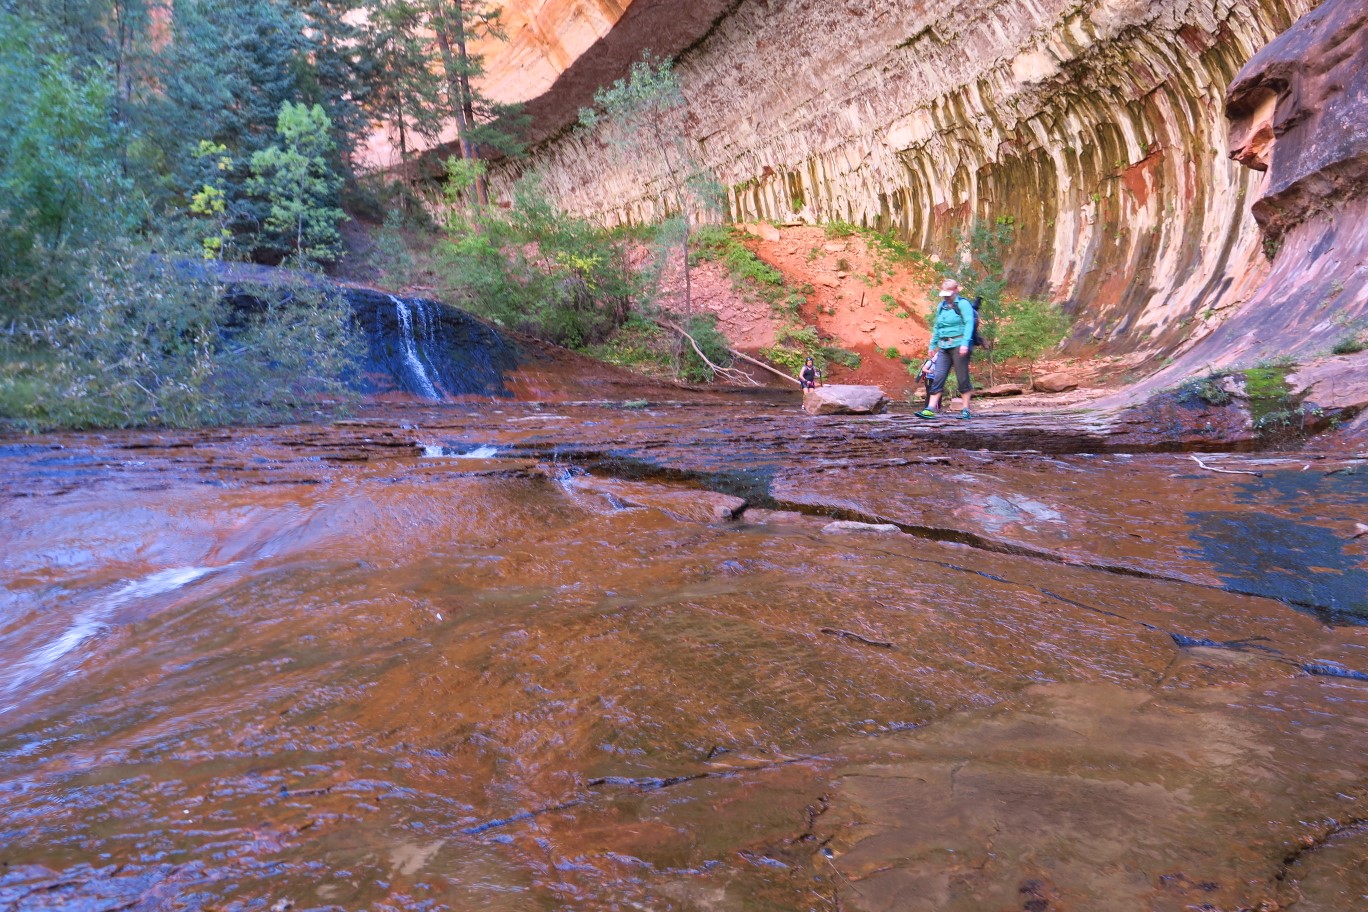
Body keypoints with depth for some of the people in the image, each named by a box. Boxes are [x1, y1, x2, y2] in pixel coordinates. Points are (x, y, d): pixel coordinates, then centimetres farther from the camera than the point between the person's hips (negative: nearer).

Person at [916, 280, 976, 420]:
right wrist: (932, 345, 21)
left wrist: (965, 343, -22)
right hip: (944, 347, 7)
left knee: (962, 378, 0)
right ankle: (931, 409, -6)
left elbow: (969, 323, -13)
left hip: (959, 345, -6)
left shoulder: (963, 304, -4)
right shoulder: (941, 306, 17)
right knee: (937, 377, -2)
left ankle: (965, 409, 8)